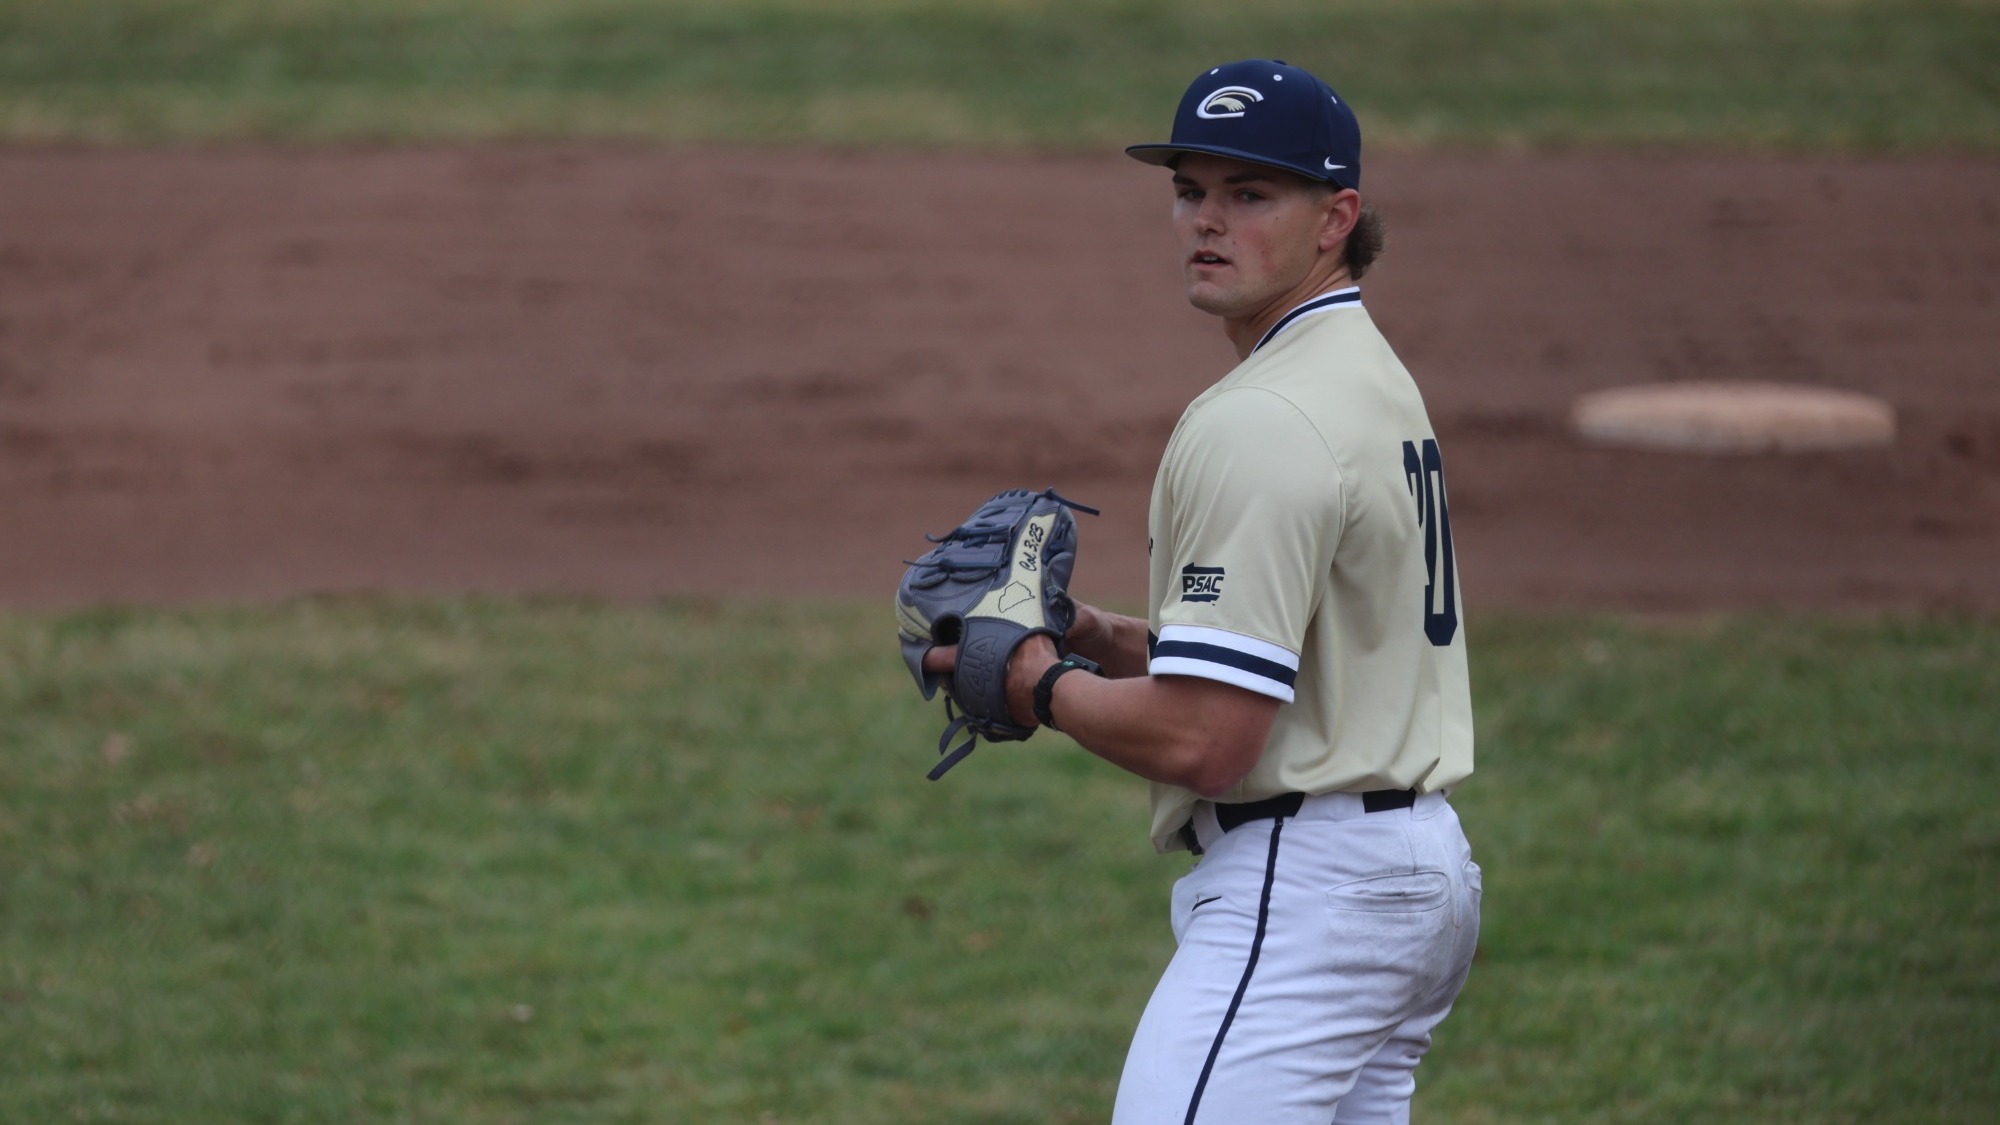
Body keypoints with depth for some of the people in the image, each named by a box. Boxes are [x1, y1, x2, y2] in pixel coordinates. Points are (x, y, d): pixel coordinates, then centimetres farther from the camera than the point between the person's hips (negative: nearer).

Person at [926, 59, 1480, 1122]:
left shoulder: (1259, 424, -17)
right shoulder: (1372, 378, 17)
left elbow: (1203, 739, -22)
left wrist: (1043, 686, -5)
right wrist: (1099, 636, 12)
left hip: (1303, 895, -11)